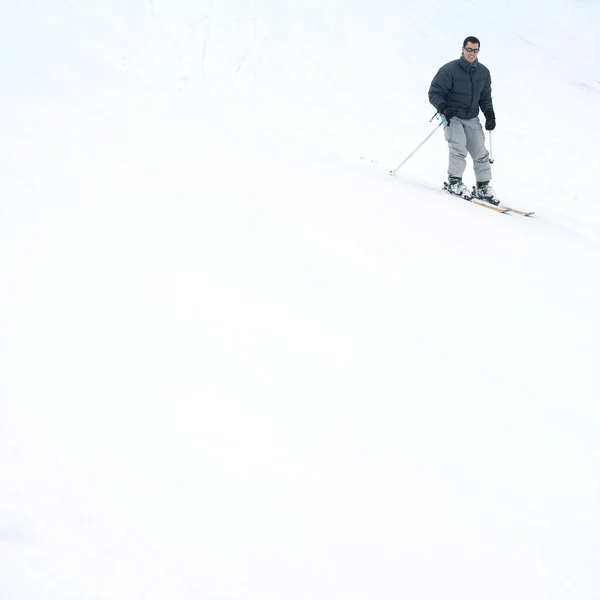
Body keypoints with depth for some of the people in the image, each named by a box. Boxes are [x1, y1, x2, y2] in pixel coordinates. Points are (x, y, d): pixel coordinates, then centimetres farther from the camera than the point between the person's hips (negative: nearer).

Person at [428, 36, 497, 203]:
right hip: (452, 116, -5)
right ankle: (454, 182, -7)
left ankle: (483, 186, 13)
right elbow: (434, 93, -13)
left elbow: (485, 97, 17)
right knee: (459, 148, -23)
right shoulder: (449, 70, -15)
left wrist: (490, 114, 4)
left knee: (480, 152, 0)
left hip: (471, 119, 5)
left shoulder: (483, 72, 3)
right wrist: (444, 108, -30)